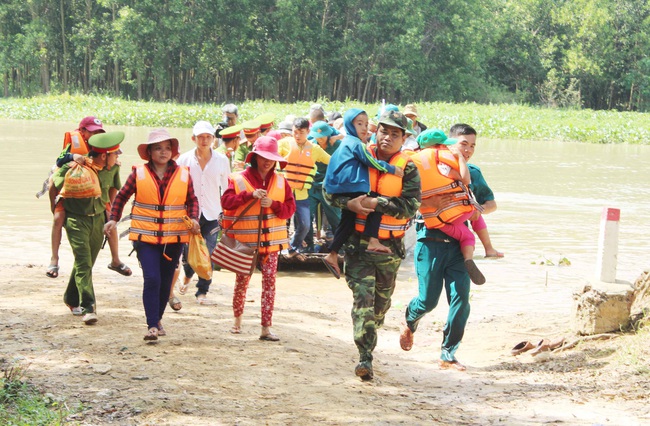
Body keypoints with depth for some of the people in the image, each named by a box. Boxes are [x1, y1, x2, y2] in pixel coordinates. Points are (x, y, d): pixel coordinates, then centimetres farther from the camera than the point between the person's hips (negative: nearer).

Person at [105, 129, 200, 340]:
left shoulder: (183, 174, 3)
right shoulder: (139, 173, -1)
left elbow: (192, 200, 13)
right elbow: (122, 196, 9)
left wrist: (194, 218, -4)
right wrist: (113, 219, 0)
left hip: (174, 238, 2)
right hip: (145, 236, -2)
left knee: (166, 281, 10)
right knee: (152, 279, -14)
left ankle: (157, 319, 29)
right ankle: (152, 326, -12)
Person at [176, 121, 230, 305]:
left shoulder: (221, 160, 1)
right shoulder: (184, 160, -1)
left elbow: (226, 188, 11)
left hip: (212, 214, 0)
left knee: (208, 255, -4)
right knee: (188, 252, 4)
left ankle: (202, 292, 8)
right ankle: (188, 274, 38)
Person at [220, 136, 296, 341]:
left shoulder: (280, 181, 8)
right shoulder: (239, 179, -2)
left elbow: (290, 207, 3)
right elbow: (226, 201, -13)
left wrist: (273, 204, -15)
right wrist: (250, 195, -23)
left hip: (270, 241, 2)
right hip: (245, 240, -2)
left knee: (269, 280, -4)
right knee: (242, 280, 7)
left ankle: (266, 327, -2)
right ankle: (237, 319, 29)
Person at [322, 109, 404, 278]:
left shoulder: (346, 143, 22)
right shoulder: (356, 143, -7)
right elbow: (371, 162, -10)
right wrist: (392, 169, -3)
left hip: (340, 190, 10)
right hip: (351, 188, -10)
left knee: (347, 220, 12)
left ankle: (332, 255, 12)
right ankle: (372, 241, -20)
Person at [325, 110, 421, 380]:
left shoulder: (407, 168, -1)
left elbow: (410, 205, -15)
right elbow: (330, 190, 2)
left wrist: (376, 202, -22)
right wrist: (350, 204, -17)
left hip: (390, 246, 1)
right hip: (358, 243, -1)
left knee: (382, 301, 15)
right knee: (363, 297, -13)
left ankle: (367, 341, 39)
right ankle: (365, 358, -17)